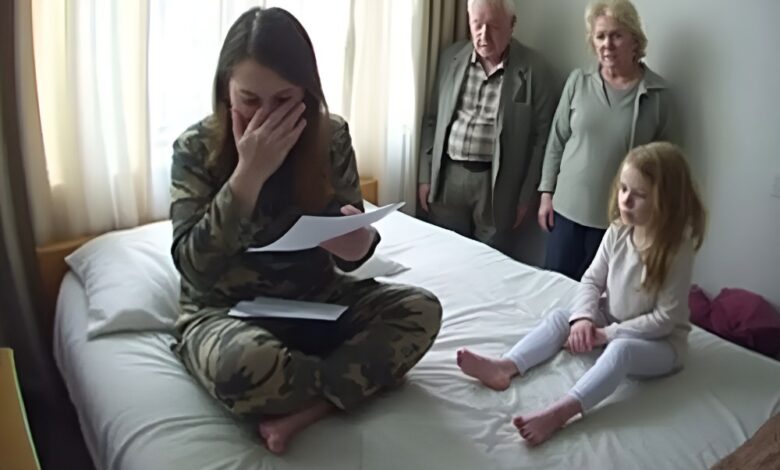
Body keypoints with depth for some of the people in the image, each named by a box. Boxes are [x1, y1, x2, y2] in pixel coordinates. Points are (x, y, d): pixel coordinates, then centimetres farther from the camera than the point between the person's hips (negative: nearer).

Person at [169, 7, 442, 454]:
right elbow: (194, 267, -21)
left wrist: (359, 243, -31)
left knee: (422, 309, -19)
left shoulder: (331, 137, -7)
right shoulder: (197, 148, -13)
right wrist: (249, 173, -29)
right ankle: (346, 384, -8)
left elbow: (349, 253, -5)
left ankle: (304, 411, -22)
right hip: (226, 311, -2)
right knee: (243, 363, -38)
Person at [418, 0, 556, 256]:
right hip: (448, 176, 3)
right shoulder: (450, 57, 5)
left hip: (497, 182, -3)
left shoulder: (533, 69, -6)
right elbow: (433, 120, 10)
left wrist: (526, 195, -3)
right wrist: (426, 176, 7)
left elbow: (540, 136, -3)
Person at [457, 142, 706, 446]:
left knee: (620, 350, -37)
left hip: (660, 341, -7)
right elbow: (592, 280, -1)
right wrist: (584, 318, -19)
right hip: (610, 322, 7)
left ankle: (558, 413, -55)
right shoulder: (617, 233, -7)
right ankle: (504, 368, -30)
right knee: (559, 318, -10)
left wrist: (608, 334, -23)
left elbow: (665, 318, -22)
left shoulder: (677, 251, -24)